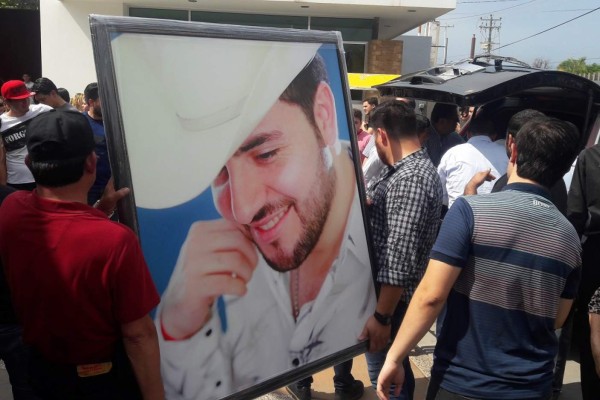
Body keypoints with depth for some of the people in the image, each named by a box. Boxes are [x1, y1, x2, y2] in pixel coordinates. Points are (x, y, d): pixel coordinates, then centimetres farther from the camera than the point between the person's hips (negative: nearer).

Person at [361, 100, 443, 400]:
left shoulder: (410, 179, -24)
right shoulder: (408, 170, 9)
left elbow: (399, 259, -28)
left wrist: (381, 316, -24)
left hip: (391, 297, -10)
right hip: (383, 289, 10)